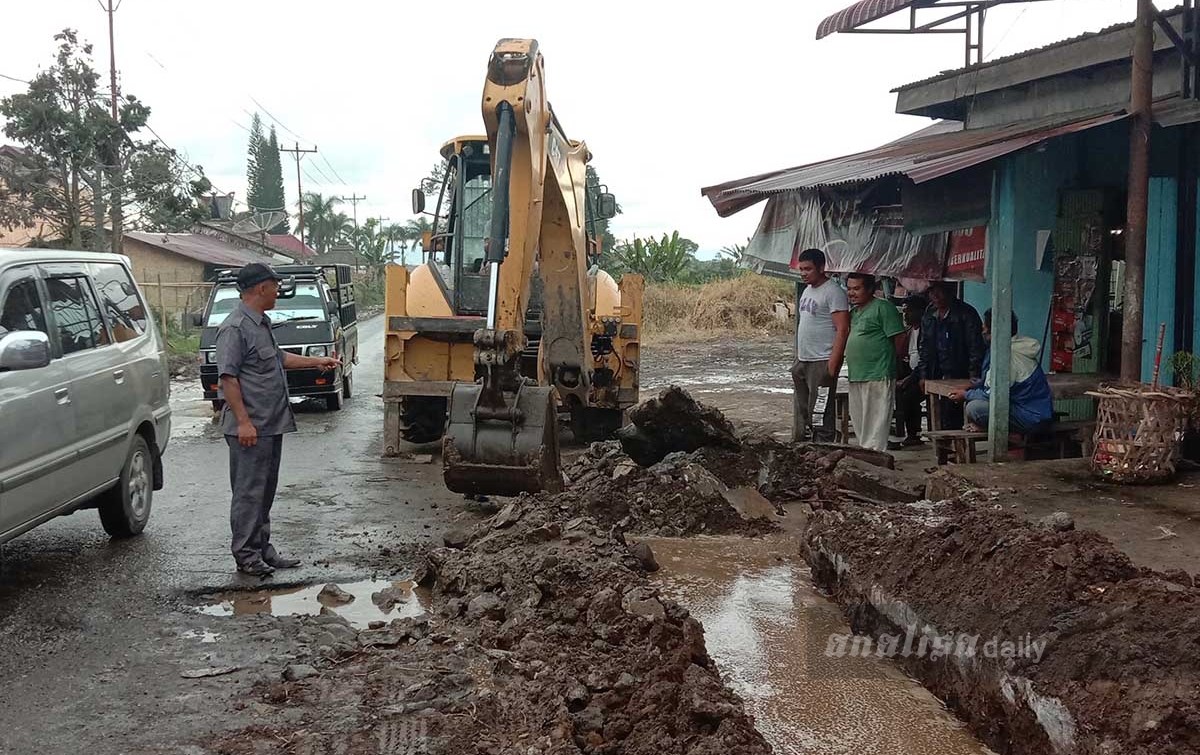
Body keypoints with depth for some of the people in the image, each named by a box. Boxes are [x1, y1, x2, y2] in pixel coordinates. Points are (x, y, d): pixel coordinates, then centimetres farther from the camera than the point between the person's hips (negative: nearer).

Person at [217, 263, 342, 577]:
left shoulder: (261, 323, 16)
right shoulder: (235, 328, -15)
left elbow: (278, 358, 31)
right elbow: (228, 377, -20)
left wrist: (316, 361, 31)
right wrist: (243, 421, -23)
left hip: (271, 425, 10)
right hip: (251, 427, -10)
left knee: (265, 491, 14)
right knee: (249, 491, -3)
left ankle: (262, 549, 23)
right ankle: (246, 555, 4)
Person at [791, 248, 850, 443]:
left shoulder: (833, 292, -12)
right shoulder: (807, 290, 17)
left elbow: (842, 329, -17)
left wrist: (833, 363, -23)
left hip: (822, 362, -9)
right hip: (802, 361, 9)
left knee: (820, 413, -7)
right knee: (800, 410, 13)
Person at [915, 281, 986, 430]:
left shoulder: (965, 314, -4)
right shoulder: (928, 316, 15)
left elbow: (976, 347, -8)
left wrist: (973, 376, -15)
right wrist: (923, 375, 12)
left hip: (958, 377, -6)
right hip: (935, 376, 6)